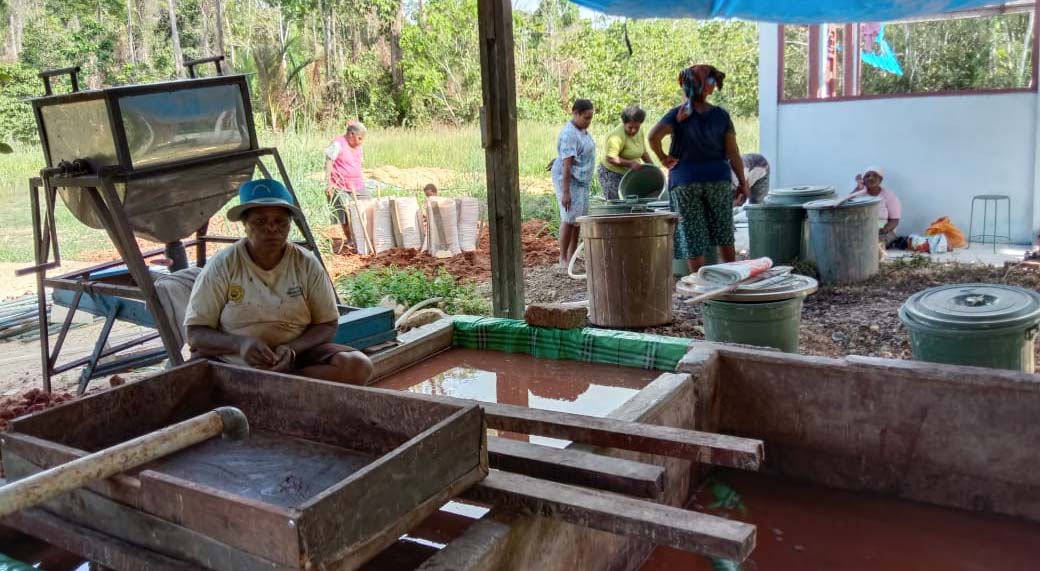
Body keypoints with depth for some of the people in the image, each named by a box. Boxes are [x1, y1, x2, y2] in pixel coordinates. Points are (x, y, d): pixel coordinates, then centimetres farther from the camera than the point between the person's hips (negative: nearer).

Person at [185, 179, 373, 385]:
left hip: (295, 361, 3)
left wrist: (292, 349, -17)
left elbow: (327, 325, 4)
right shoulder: (222, 266, -5)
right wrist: (240, 343, -26)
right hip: (228, 361, -2)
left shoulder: (307, 265, -1)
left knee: (357, 365, -23)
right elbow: (196, 333, -5)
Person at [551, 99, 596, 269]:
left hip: (581, 180, 9)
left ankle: (572, 256, 19)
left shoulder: (582, 130, 9)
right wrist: (565, 192, -26)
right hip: (568, 180, -9)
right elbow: (566, 164, -24)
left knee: (578, 218, 11)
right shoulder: (569, 134, -20)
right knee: (569, 219, -6)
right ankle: (563, 259, 0)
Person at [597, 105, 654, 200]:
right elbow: (610, 158, -28)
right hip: (612, 173, -8)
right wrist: (630, 163, -32)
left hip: (629, 174, 8)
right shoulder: (618, 136, -24)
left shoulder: (639, 131, 4)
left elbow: (643, 152, 18)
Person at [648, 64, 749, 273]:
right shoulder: (720, 115, 0)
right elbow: (733, 153, -2)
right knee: (724, 235, 14)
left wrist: (663, 158, -6)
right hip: (718, 178, 1)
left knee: (692, 239, 4)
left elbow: (654, 136, -21)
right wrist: (742, 183, 4)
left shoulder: (677, 115, -4)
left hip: (684, 181, -1)